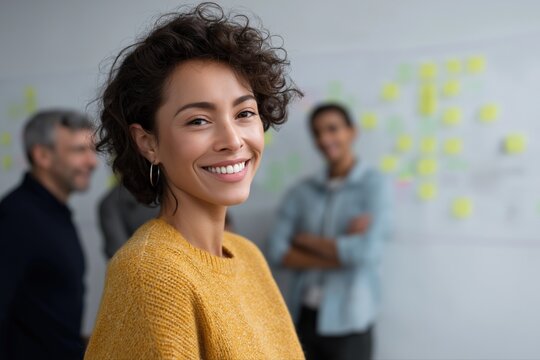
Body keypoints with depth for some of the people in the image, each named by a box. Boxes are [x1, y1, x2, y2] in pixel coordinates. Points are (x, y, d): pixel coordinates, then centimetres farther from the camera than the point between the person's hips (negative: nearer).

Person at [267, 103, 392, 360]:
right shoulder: (301, 191, 5)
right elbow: (277, 251, -3)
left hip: (348, 321, -3)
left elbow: (367, 251, -16)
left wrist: (304, 239, -5)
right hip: (302, 316, 3)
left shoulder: (373, 184, -5)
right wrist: (341, 253, -13)